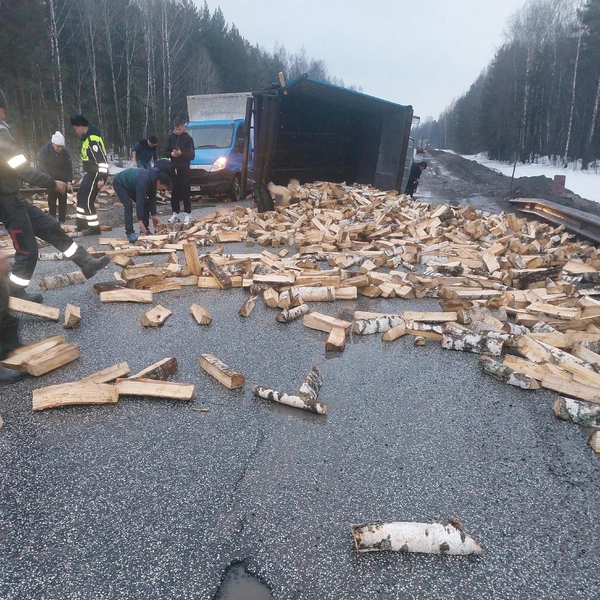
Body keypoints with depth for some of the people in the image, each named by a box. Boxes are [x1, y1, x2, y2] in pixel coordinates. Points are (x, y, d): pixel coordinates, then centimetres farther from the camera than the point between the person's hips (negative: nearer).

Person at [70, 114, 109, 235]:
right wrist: (86, 175, 27)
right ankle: (81, 223, 29)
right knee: (81, 195, 19)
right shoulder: (87, 137, 13)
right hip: (91, 173, 11)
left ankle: (94, 227, 2)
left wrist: (101, 178, -29)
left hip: (97, 174, -11)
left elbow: (102, 160, -26)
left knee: (87, 200, -8)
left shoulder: (93, 139, -21)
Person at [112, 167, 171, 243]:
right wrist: (140, 221, -42)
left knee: (145, 203, 0)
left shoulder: (153, 180, -14)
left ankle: (145, 230, 6)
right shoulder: (144, 180, -40)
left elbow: (152, 199, -4)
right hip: (119, 183, -8)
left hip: (130, 185, 9)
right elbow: (139, 201, -41)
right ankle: (130, 233, -18)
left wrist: (154, 215, -6)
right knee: (128, 205, -24)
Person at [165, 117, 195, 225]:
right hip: (173, 168, 4)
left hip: (184, 168, -4)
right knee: (174, 192, 5)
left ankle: (187, 215, 1)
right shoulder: (171, 137, 9)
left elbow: (192, 155, -6)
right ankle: (175, 214, 11)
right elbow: (167, 152, 15)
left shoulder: (188, 138, -4)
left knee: (185, 192, -4)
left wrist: (181, 153, -22)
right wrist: (171, 154, -7)